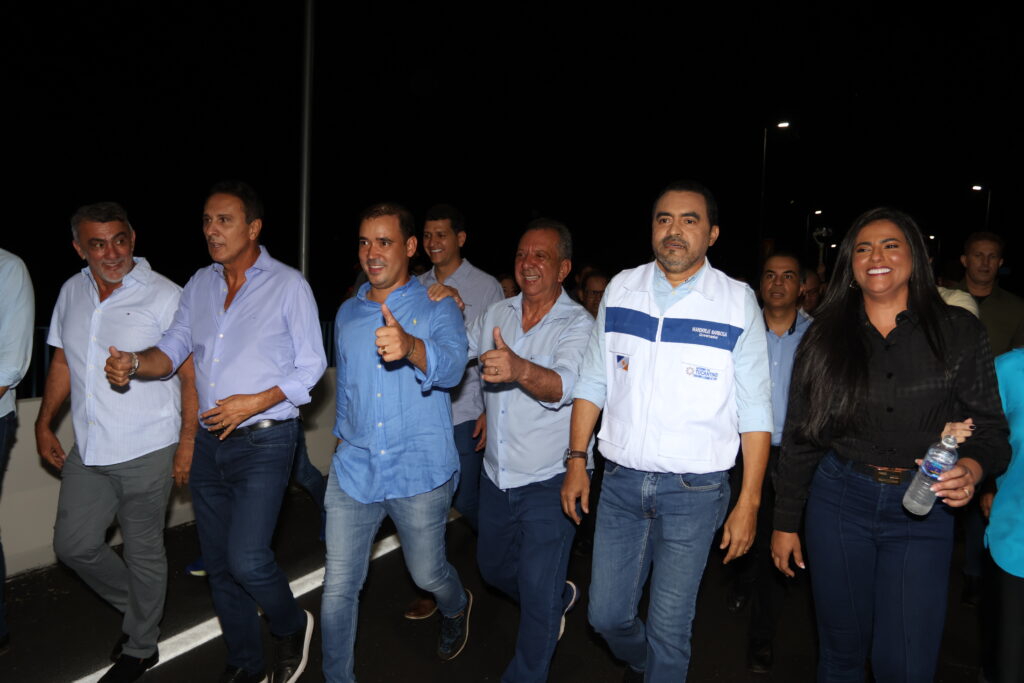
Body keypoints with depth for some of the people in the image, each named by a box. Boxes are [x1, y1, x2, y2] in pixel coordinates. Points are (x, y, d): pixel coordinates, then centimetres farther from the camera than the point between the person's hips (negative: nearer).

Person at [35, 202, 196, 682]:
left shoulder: (163, 296, -12)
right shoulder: (72, 292, 7)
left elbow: (191, 374, -11)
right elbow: (62, 363, 17)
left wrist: (187, 441, -14)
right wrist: (44, 425, 15)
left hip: (146, 451, -6)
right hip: (87, 450, 6)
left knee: (143, 552, 7)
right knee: (73, 544, 12)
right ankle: (138, 607, 38)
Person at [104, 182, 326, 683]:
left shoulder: (288, 286, -8)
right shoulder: (200, 285, 9)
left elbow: (311, 366, -7)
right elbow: (172, 349, 9)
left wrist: (255, 403, -18)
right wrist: (134, 364, -12)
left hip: (263, 441, -6)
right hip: (208, 441, 6)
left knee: (246, 558, -14)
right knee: (218, 563, 13)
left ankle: (291, 627, 19)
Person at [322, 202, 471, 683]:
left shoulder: (437, 308, -6)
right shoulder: (347, 314, 10)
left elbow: (452, 365, -27)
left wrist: (410, 346, -48)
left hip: (419, 473, -3)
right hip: (353, 470, 4)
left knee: (427, 574, 15)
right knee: (338, 587, 5)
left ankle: (456, 608, 50)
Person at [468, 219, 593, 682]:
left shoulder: (577, 324, -15)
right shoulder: (496, 314, 3)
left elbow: (562, 386, -34)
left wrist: (520, 369, -54)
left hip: (549, 480, -6)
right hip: (497, 475, 7)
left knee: (537, 593, -1)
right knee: (493, 568, 24)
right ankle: (559, 597, 52)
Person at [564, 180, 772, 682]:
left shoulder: (737, 303, -6)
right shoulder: (620, 290, 3)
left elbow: (754, 410, -5)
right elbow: (592, 383, 8)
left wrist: (748, 503, -8)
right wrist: (576, 461, 4)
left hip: (694, 490, -3)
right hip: (620, 481, 3)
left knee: (669, 626, 8)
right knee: (606, 615, 14)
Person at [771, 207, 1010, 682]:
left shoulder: (959, 331, -1)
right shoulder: (825, 337, 2)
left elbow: (989, 426, 2)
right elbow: (800, 436, 4)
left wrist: (971, 468, -21)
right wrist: (785, 521, 5)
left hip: (923, 509, -1)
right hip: (838, 500, 1)